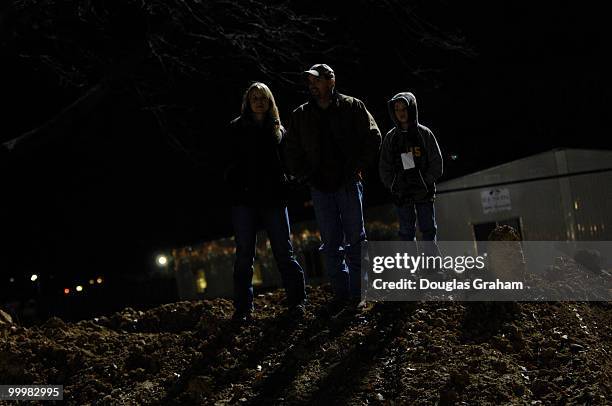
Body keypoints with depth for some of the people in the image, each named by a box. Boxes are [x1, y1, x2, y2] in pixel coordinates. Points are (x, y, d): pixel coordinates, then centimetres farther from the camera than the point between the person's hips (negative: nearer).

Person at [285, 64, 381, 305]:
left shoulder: (352, 107, 1)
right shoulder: (300, 115, 8)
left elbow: (373, 138, 3)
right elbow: (292, 150, 15)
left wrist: (358, 167, -4)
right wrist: (304, 176, 5)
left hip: (349, 184, -2)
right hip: (320, 187, 2)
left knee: (355, 238, 3)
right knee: (331, 243, 4)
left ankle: (357, 292, 11)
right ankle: (340, 293, 10)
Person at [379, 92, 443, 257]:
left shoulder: (424, 133, 1)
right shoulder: (390, 137, 7)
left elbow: (436, 162, 1)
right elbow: (384, 166, 9)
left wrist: (426, 182, -8)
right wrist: (393, 186, -2)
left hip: (424, 193, -2)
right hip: (401, 193, 2)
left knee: (428, 229, 0)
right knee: (406, 231, 4)